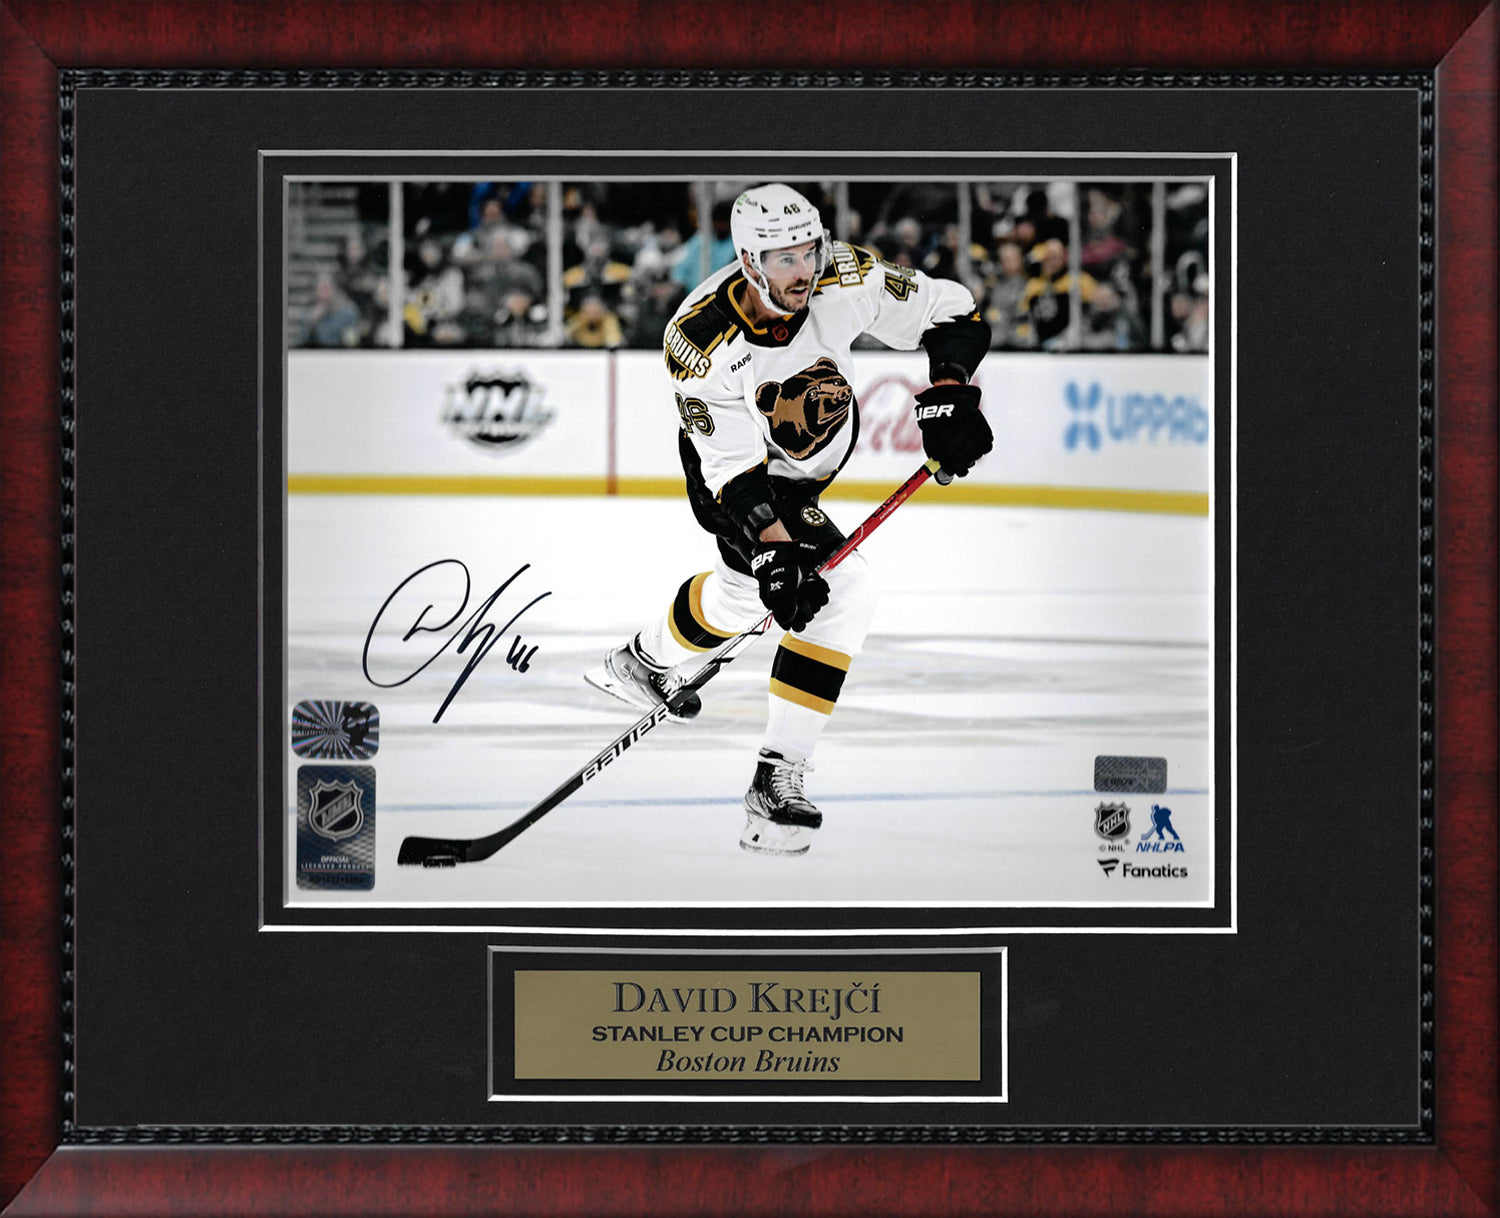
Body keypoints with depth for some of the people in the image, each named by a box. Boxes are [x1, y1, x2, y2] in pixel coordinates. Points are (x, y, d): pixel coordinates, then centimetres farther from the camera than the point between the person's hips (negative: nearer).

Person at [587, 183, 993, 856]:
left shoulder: (846, 280, -26)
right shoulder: (701, 338, -35)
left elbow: (955, 314, -14)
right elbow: (735, 470, -33)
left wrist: (947, 395, -29)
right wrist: (774, 553, -43)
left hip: (813, 464, 6)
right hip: (728, 468, -5)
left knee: (746, 590, 16)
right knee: (843, 593, -17)